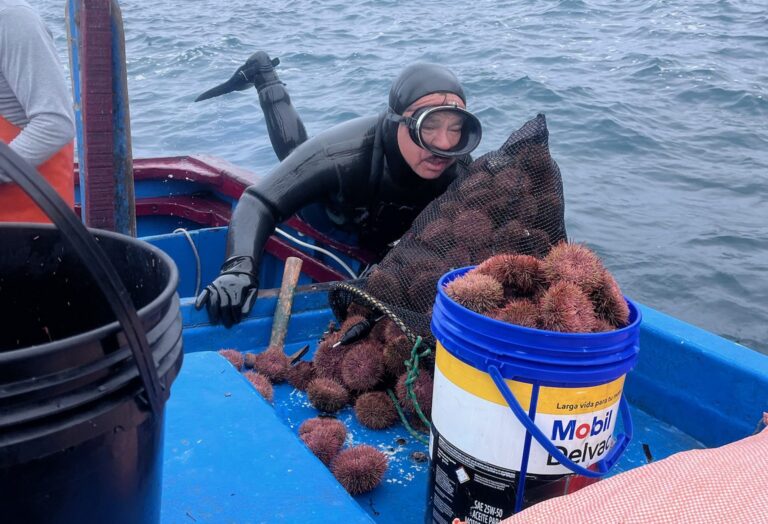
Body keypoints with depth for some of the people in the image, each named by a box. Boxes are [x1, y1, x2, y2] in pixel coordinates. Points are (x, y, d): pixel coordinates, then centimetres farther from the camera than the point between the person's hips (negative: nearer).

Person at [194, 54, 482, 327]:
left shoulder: (459, 169, -40)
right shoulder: (344, 152, -49)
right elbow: (259, 203, -48)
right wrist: (239, 268, -65)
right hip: (331, 210, -1)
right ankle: (264, 76, 43)